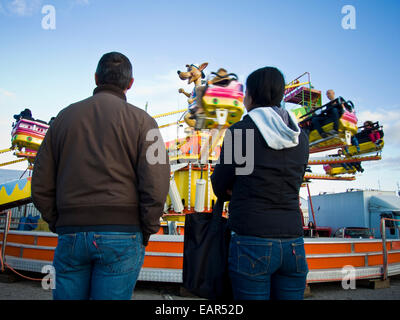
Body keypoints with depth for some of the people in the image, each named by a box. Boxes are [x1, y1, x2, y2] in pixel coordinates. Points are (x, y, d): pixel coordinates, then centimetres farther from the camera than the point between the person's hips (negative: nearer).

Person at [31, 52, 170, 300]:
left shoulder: (64, 117, 11)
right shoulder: (140, 120, -1)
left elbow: (41, 186, 9)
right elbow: (155, 186, -11)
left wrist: (58, 225, 16)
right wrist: (145, 233, 1)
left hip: (70, 236, 3)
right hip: (121, 237, -3)